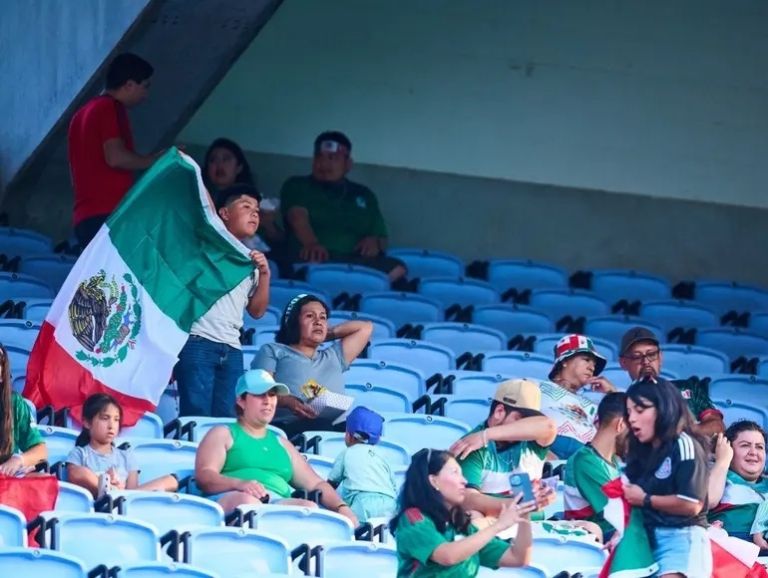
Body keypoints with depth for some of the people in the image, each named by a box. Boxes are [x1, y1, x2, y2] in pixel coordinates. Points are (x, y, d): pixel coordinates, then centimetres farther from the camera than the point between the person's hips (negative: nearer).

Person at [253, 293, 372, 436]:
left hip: (335, 425, 4)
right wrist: (287, 401, -14)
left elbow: (365, 327, 48)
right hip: (291, 425, -4)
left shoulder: (333, 357, 39)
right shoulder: (273, 351, 25)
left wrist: (330, 333, 43)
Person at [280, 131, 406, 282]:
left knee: (397, 268, -31)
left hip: (359, 263, 3)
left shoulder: (364, 195, 28)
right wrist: (312, 244, -25)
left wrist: (375, 243, -1)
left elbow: (382, 239, 26)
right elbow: (298, 217, -3)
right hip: (317, 260, -3)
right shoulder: (297, 187, 18)